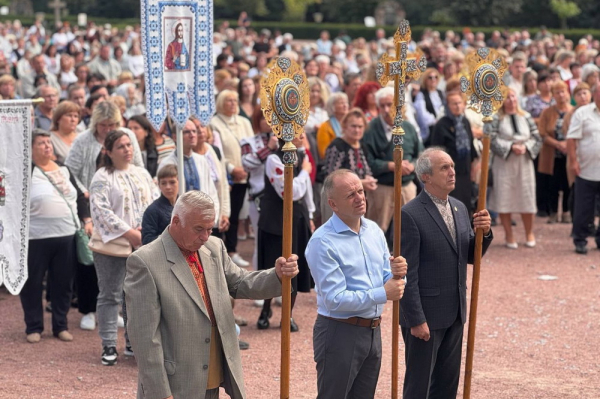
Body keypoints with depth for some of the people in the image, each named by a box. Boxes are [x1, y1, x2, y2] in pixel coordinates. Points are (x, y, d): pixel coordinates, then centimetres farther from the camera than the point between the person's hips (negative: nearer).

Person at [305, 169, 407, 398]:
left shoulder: (374, 230, 6)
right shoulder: (322, 242, -17)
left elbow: (384, 281, 12)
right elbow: (335, 300, -22)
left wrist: (396, 273, -11)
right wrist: (383, 294, -20)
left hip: (373, 331, 7)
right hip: (339, 334, -7)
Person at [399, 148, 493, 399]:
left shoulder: (459, 208, 8)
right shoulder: (410, 215, -16)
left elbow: (470, 256, 12)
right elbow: (407, 273, -17)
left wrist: (483, 232, -8)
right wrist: (416, 320, -18)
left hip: (455, 313, 7)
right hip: (425, 314, -7)